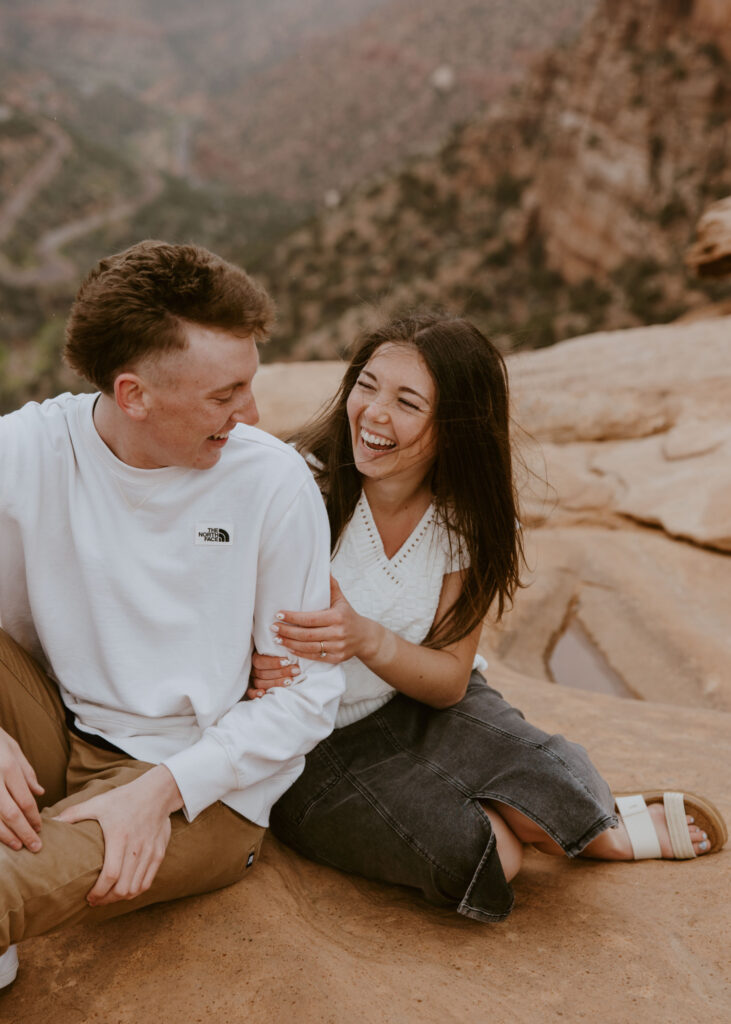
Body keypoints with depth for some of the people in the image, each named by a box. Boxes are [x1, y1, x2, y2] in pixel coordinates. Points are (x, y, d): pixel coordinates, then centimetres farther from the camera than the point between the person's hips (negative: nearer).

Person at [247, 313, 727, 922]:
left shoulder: (465, 520, -9)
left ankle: (600, 829, 11)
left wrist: (366, 639, -29)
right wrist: (251, 667, -36)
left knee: (547, 784, -24)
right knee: (480, 856, -25)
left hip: (415, 707, 3)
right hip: (307, 745, -3)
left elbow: (450, 679, -8)